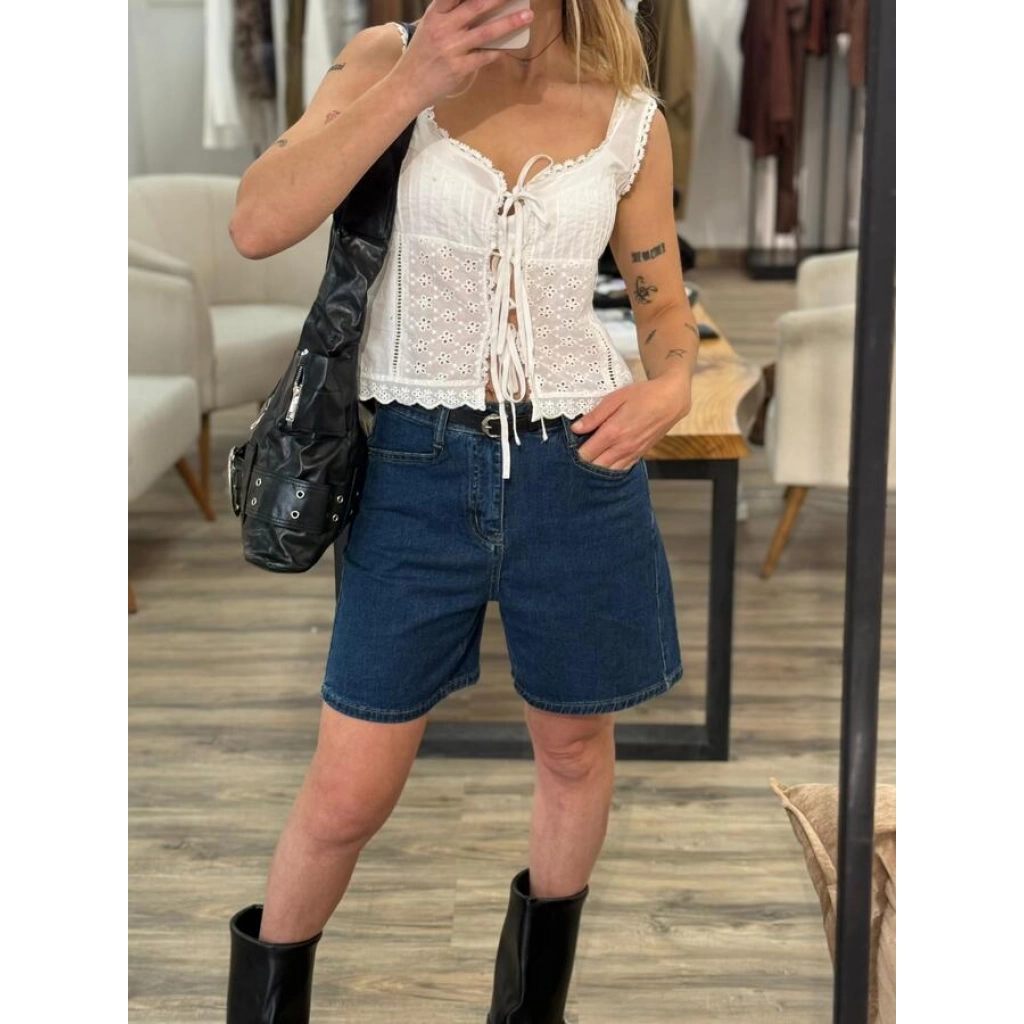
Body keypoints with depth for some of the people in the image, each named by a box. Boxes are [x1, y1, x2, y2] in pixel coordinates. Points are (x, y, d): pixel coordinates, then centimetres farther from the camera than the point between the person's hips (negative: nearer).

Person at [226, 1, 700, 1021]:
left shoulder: (632, 121, 1)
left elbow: (662, 298, 13)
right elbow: (257, 226, -15)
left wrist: (670, 385, -10)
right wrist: (412, 82, -19)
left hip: (578, 467, 2)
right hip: (415, 466, -2)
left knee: (574, 750, 17)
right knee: (346, 796, 2)